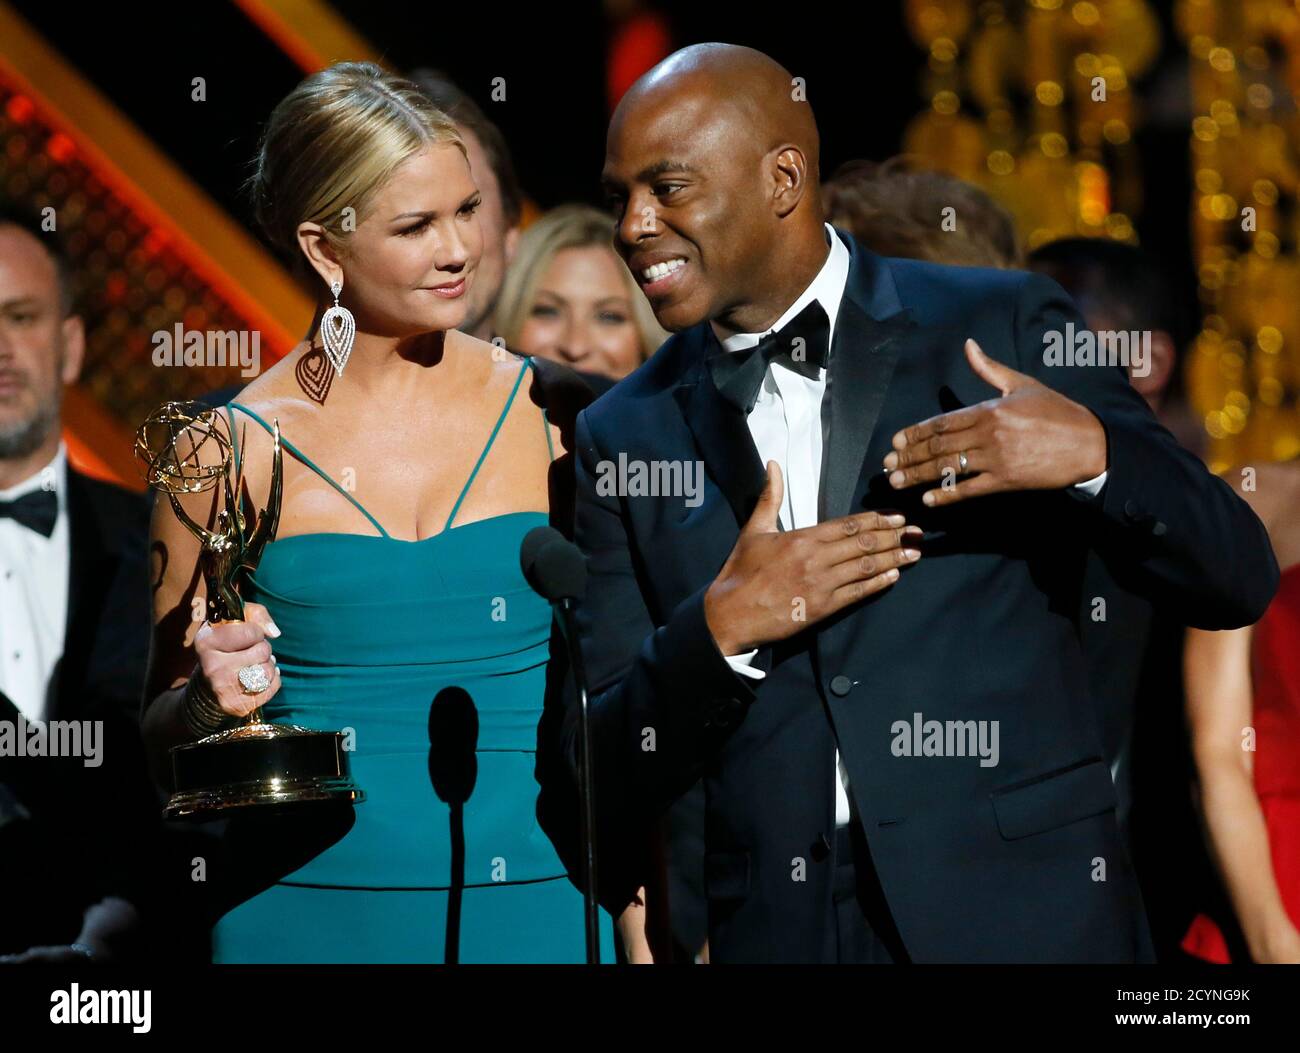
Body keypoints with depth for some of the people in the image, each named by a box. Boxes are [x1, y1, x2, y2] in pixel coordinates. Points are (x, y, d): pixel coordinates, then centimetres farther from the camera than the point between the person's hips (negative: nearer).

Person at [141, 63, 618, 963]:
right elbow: (163, 735, 7)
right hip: (310, 915, -1)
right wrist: (214, 701, -15)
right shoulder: (232, 449, -2)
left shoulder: (552, 413, 1)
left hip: (534, 910, 1)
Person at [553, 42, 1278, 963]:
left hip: (1021, 911, -2)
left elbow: (1238, 582, 0)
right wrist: (720, 632, -12)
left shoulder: (1002, 326, 2)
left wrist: (1094, 452, -17)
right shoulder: (623, 437, 8)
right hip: (775, 930, 2)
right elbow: (606, 782, 5)